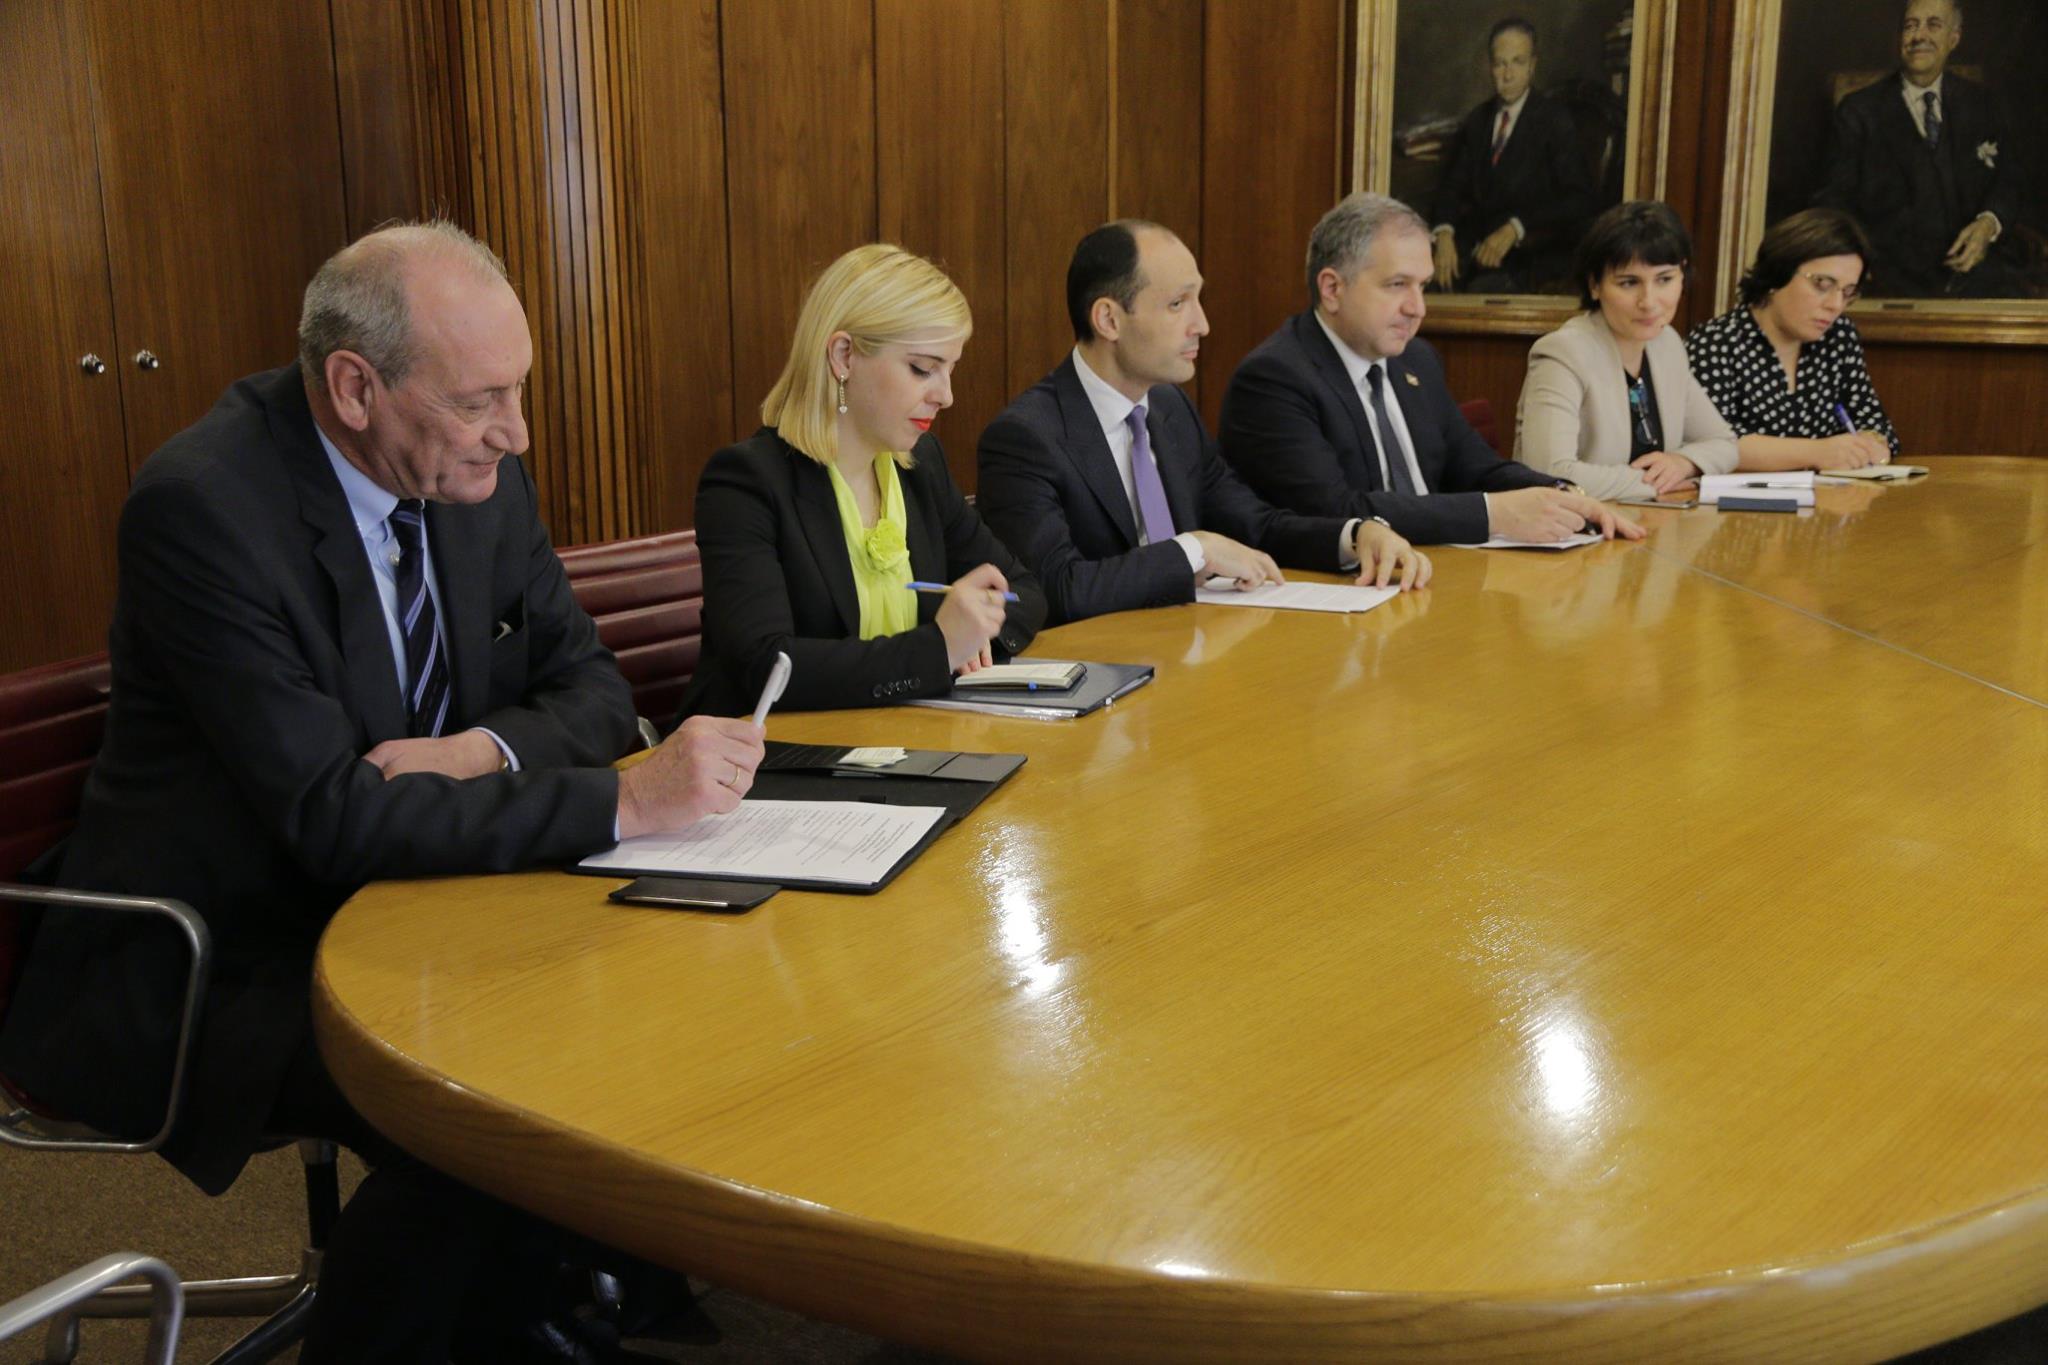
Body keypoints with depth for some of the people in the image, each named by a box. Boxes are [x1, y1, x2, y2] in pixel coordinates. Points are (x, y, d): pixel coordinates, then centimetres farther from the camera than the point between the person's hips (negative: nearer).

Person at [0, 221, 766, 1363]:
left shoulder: (481, 473, -1)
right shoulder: (203, 507, -23)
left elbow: (589, 685, 6)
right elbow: (334, 816, -28)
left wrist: (481, 750, -17)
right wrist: (626, 800, -32)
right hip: (211, 968, -7)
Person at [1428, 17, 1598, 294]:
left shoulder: (1555, 120, -1)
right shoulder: (1476, 121, 17)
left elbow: (1581, 200, -11)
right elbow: (1452, 186, 10)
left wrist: (1515, 229, -23)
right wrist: (1444, 233, -13)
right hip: (1479, 241, 5)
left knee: (1486, 288, -35)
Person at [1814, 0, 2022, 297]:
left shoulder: (1979, 104, 17)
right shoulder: (1859, 111, 9)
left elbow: (2006, 183, 18)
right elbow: (1835, 197, 5)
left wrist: (1989, 223, -6)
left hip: (1970, 257, 3)